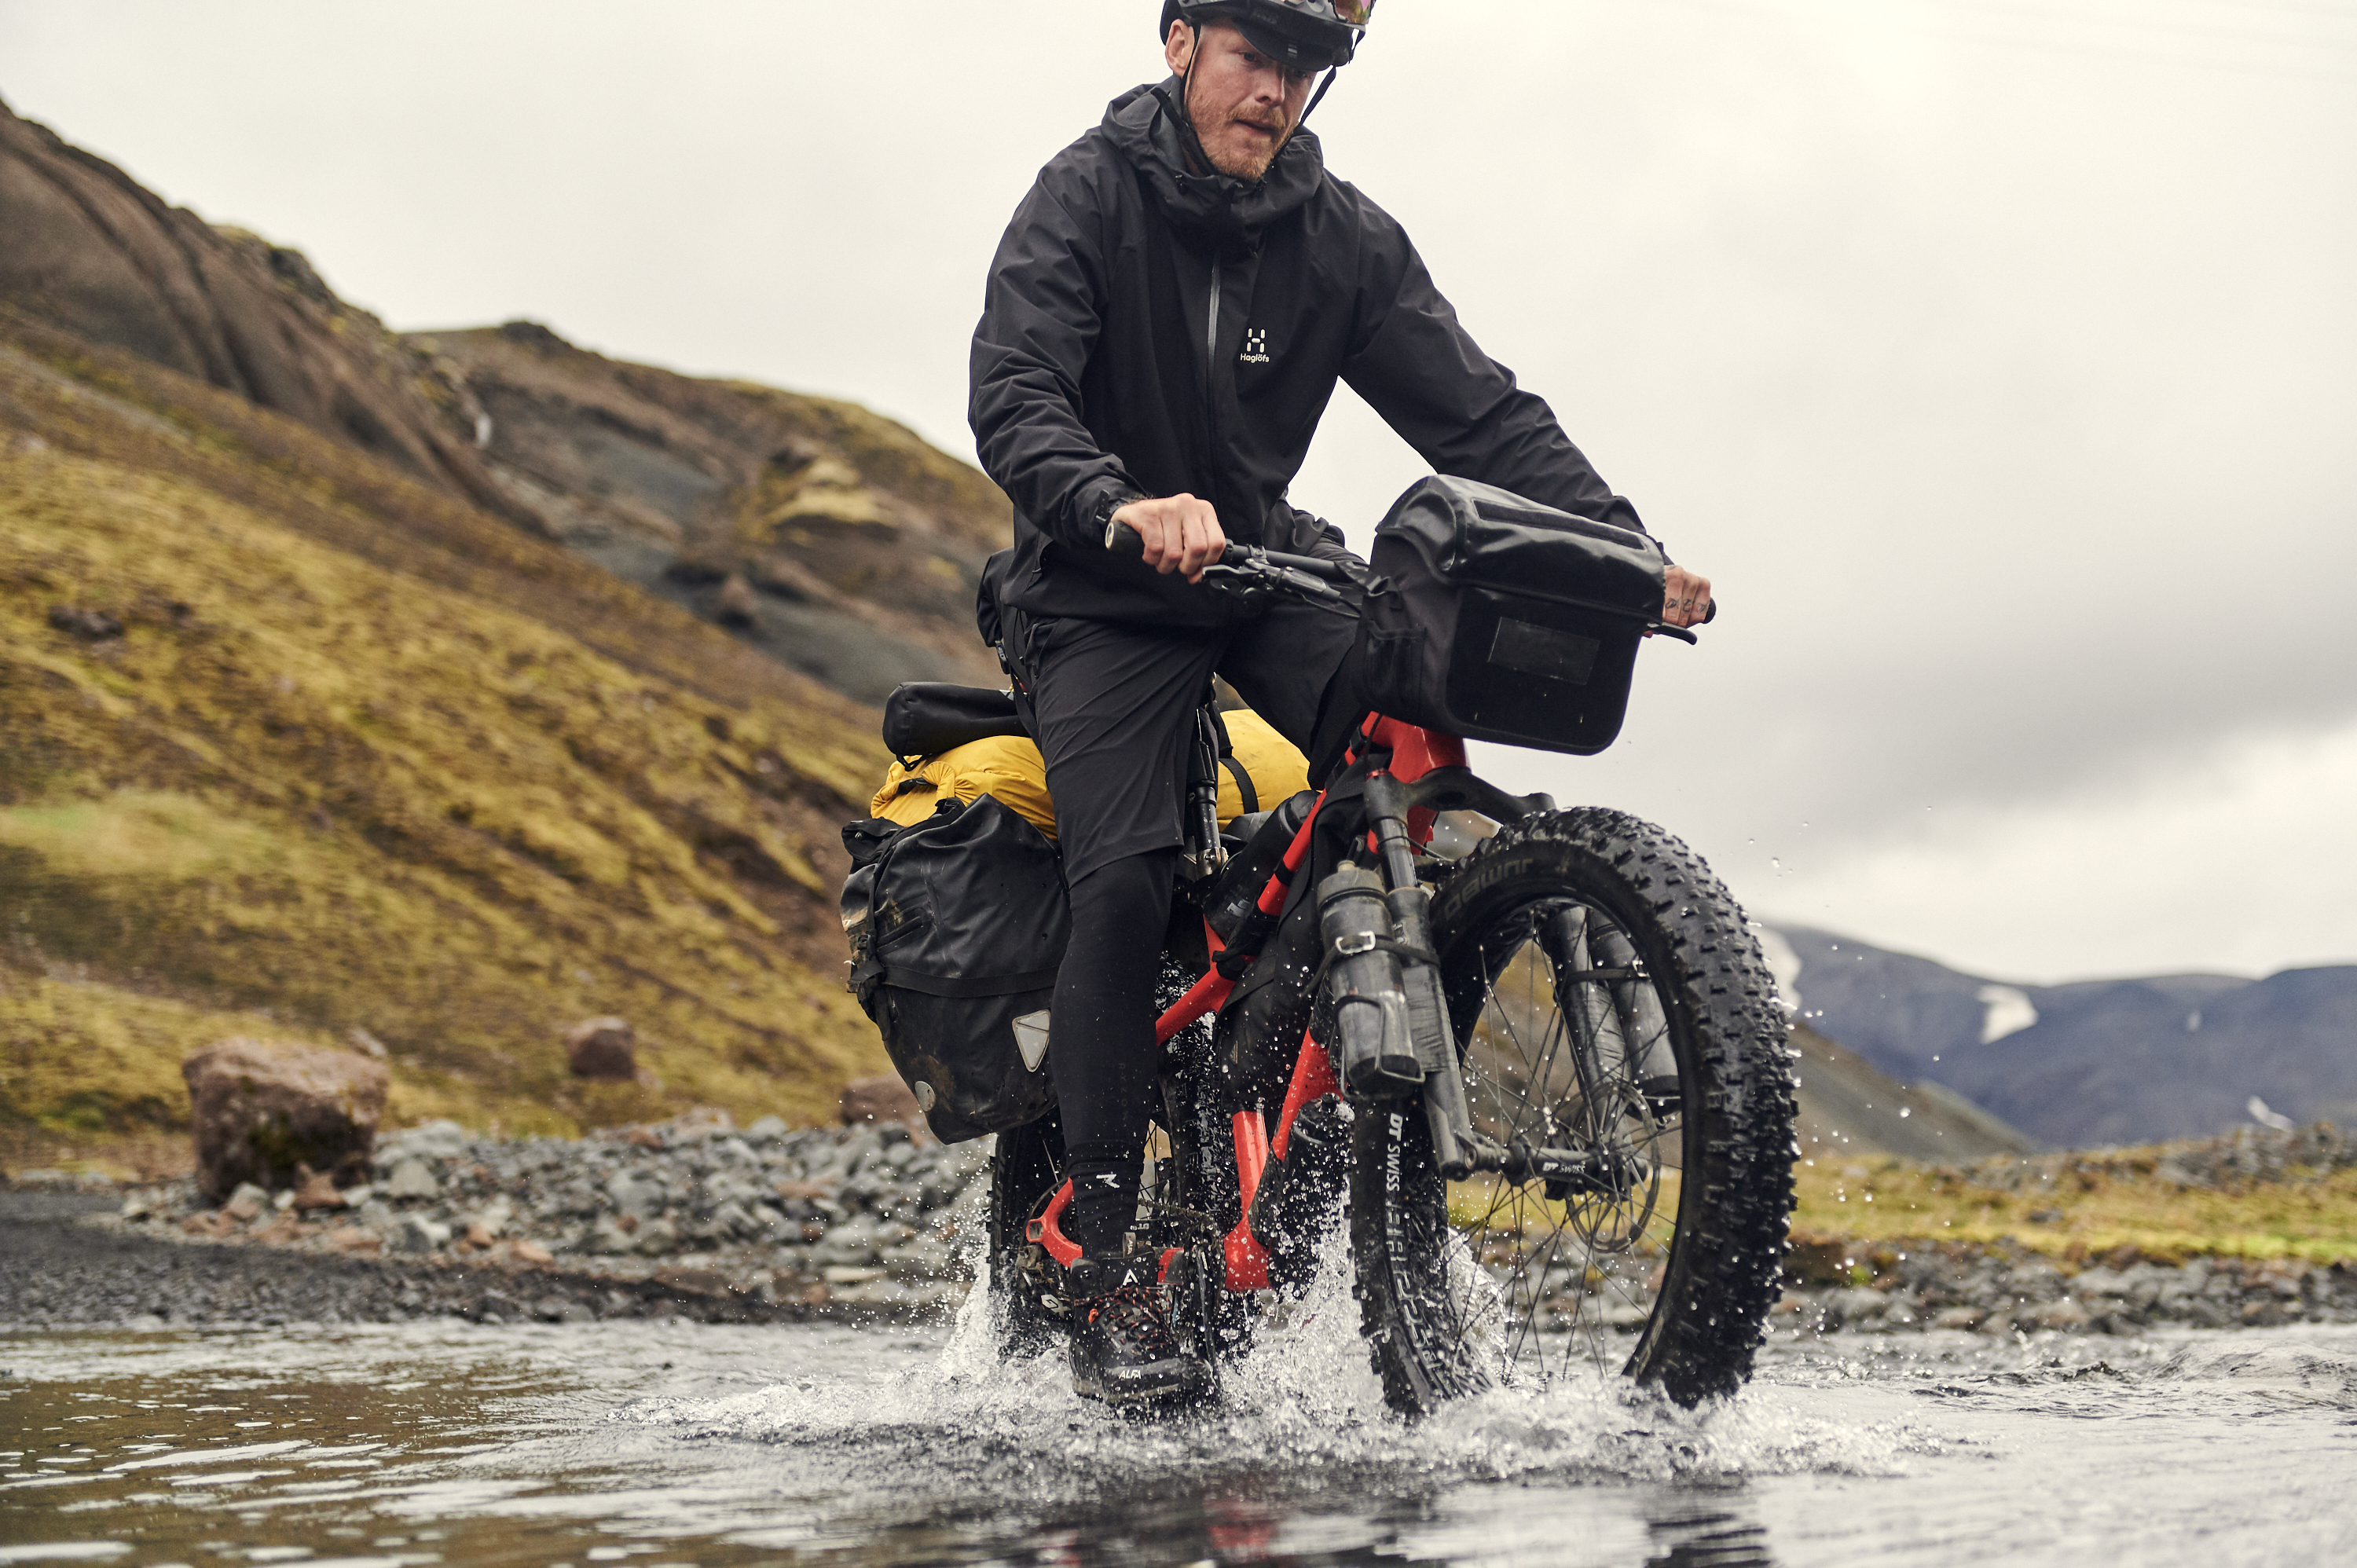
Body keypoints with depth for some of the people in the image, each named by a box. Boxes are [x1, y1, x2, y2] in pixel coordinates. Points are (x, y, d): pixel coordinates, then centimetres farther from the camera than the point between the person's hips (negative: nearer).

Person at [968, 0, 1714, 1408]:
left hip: (1265, 566, 4)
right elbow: (1013, 398, -26)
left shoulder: (1344, 238, -2)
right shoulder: (1087, 199, -12)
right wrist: (1123, 510, -47)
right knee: (1125, 874, -23)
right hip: (1104, 596, -3)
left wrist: (1627, 547, -23)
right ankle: (1103, 1273, -17)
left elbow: (1477, 409, -8)